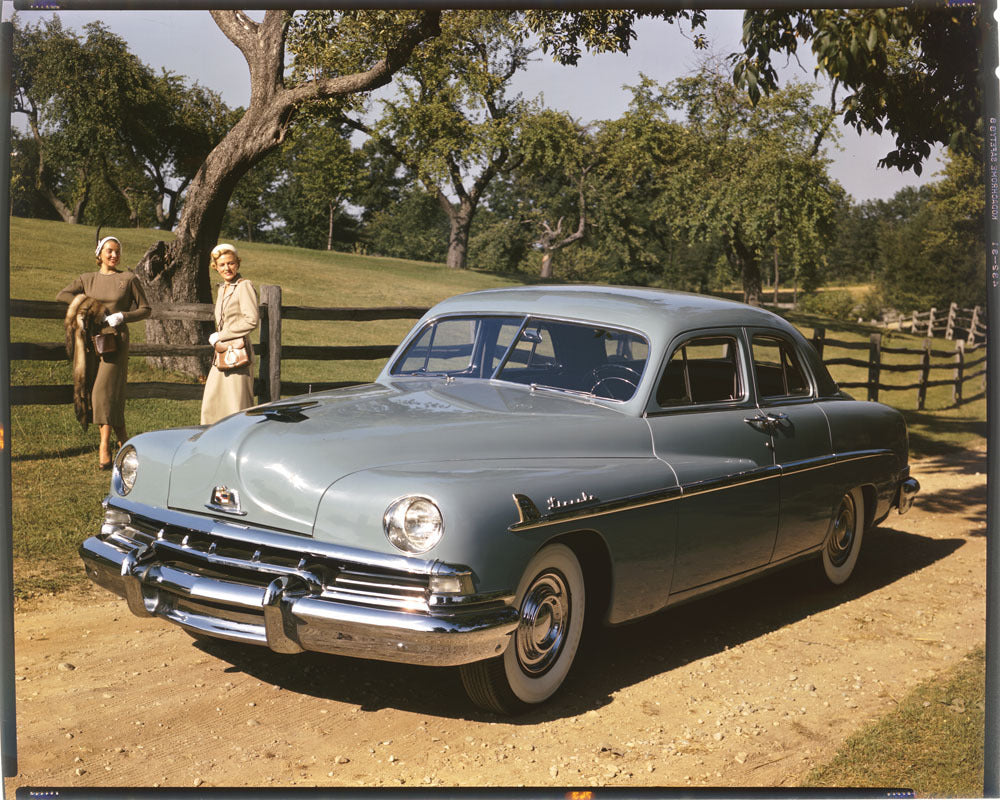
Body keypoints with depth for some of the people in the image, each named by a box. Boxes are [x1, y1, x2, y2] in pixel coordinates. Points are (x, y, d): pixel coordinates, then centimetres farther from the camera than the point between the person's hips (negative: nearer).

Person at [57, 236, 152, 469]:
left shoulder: (128, 279, 4)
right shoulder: (88, 279, 12)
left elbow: (145, 309, 5)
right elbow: (62, 295, 4)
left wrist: (122, 316, -11)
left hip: (117, 338, -4)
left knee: (105, 390, -16)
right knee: (105, 393, 6)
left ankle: (104, 447, -15)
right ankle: (123, 441, 19)